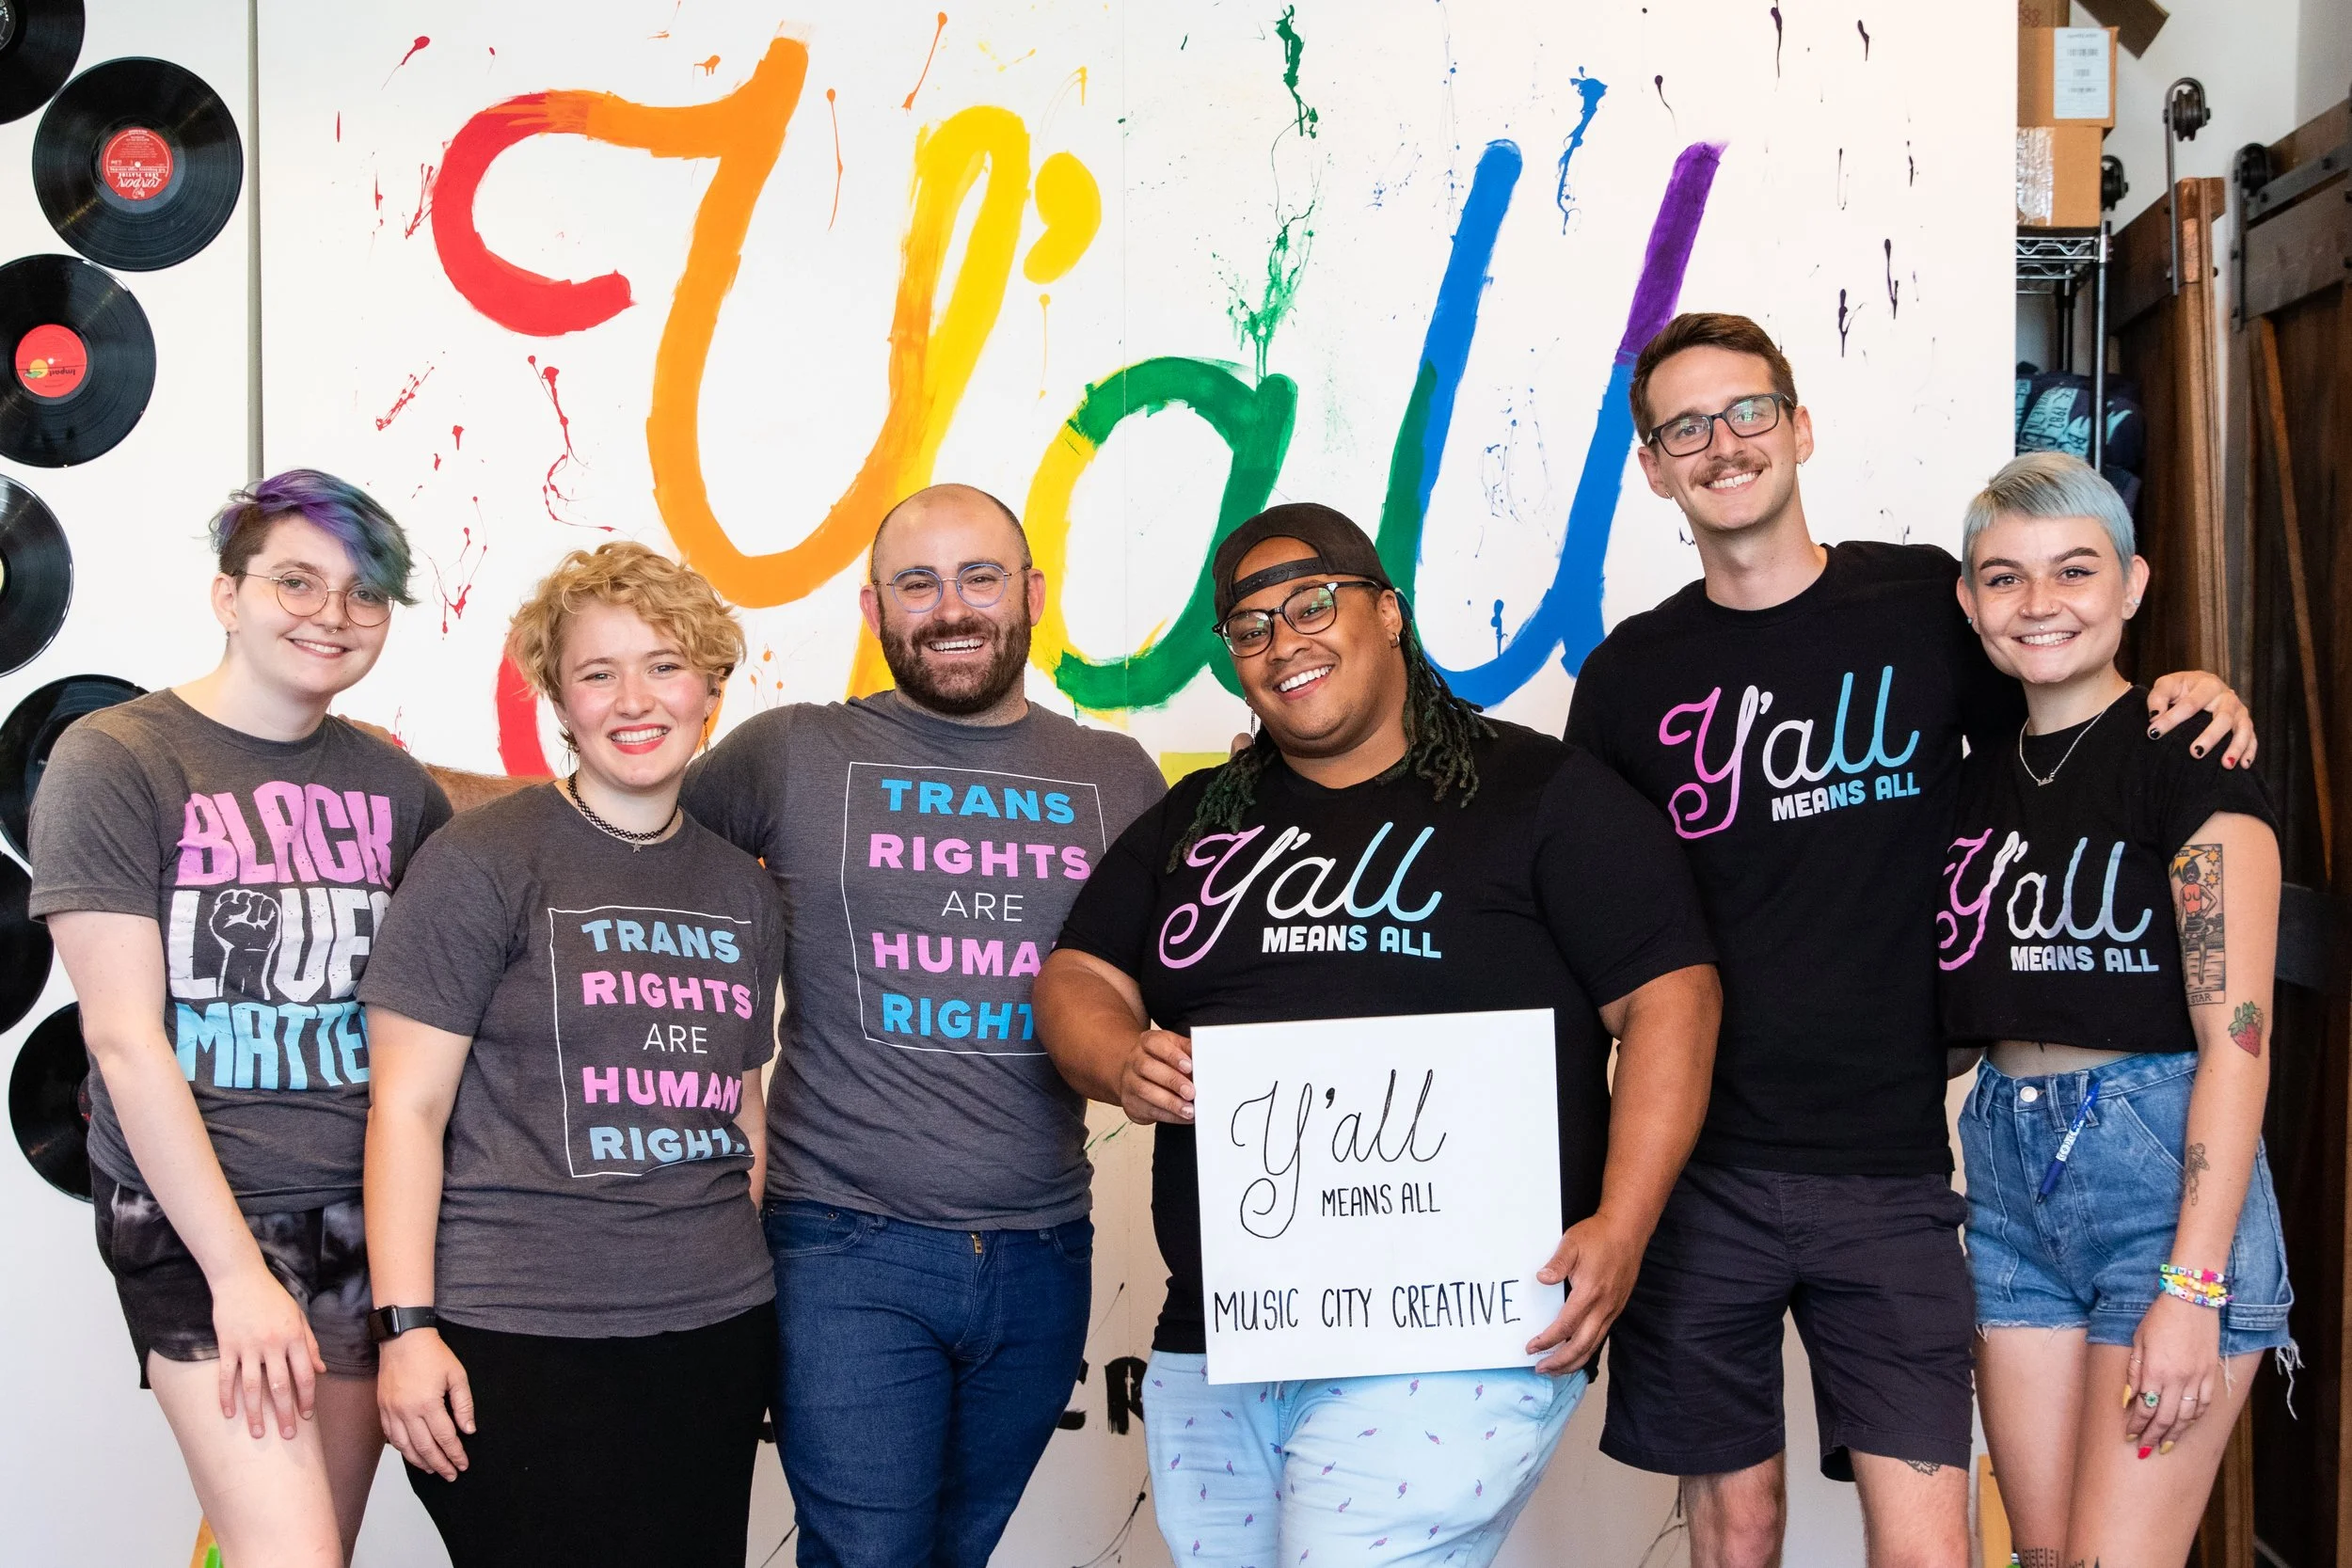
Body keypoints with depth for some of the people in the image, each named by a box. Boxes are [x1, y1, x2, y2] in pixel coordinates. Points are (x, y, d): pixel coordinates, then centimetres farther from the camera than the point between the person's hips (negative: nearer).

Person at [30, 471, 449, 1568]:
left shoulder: (391, 786, 7)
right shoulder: (115, 763, -7)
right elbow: (125, 1042, -11)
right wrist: (239, 1273, -14)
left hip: (367, 1213, 5)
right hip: (196, 1216, -5)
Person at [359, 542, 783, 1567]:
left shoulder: (740, 889, 11)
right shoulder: (481, 863, -5)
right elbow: (407, 1106, -8)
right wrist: (405, 1324, -13)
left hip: (716, 1330, 5)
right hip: (519, 1338, -5)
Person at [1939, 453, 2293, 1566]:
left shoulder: (2186, 760, -8)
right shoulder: (1982, 775, 11)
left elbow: (2235, 1037, -13)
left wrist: (2193, 1286, -17)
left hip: (2161, 1170, -6)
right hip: (2010, 1178, 6)